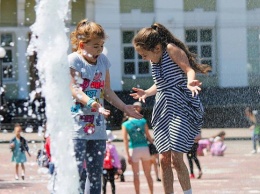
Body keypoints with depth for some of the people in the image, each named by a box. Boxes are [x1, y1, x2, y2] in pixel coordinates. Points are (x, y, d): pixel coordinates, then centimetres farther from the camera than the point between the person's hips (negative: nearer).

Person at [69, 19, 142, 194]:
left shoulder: (103, 61, 12)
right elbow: (74, 89, -19)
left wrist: (124, 107, 15)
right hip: (77, 125, -7)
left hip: (97, 127, 7)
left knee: (96, 172, 9)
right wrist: (92, 104, -32)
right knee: (77, 170, -14)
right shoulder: (73, 61, -8)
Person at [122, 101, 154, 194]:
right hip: (144, 148, 2)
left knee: (136, 174, 5)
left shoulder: (125, 124, -1)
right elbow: (148, 136, 2)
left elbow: (125, 140, -7)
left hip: (133, 149, -2)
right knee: (148, 174, 10)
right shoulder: (143, 121, 3)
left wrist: (128, 155, -7)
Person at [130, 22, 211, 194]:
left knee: (176, 158, -15)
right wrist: (147, 93, 12)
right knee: (164, 158, 2)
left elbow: (189, 69, -18)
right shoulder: (155, 60, 16)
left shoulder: (172, 50, -7)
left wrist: (190, 82, -39)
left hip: (181, 109, -8)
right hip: (163, 111, 8)